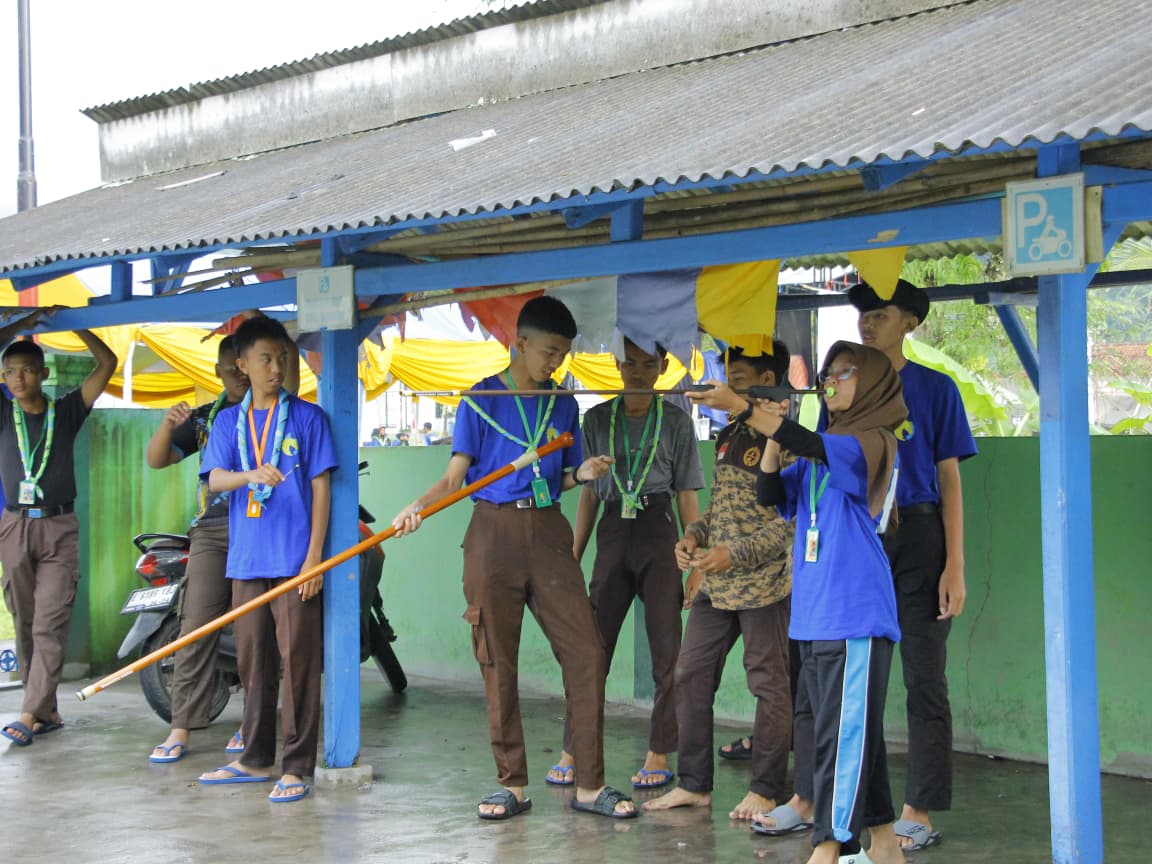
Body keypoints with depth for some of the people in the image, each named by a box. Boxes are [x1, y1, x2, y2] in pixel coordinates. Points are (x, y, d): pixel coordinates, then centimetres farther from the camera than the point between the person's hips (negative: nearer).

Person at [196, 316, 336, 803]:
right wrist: (251, 475, -24)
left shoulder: (307, 417, 3)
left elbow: (320, 487, 0)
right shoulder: (228, 422, 12)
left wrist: (314, 554, -8)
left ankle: (297, 767, -2)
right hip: (246, 559, 4)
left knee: (298, 662, -5)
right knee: (252, 662, 10)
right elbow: (214, 479, -2)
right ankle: (256, 759, 20)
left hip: (294, 559, -4)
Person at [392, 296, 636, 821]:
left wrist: (581, 474, -4)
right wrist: (418, 507, -19)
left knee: (585, 653, -5)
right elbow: (456, 477, -1)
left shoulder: (562, 404, 12)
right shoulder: (482, 398, 1)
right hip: (494, 532, -3)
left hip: (547, 532, 3)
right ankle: (512, 784, 11)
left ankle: (589, 785, 2)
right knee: (497, 662, 1)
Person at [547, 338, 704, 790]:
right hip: (613, 533, 2)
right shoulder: (597, 419, 11)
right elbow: (589, 493, 14)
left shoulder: (676, 421, 5)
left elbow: (687, 497, 5)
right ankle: (573, 752, 6)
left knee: (666, 649, -2)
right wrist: (573, 559, 10)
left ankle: (659, 756, 5)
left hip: (659, 533, -2)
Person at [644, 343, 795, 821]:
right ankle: (694, 785, 17)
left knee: (768, 684, 1)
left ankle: (765, 790, 11)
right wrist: (695, 534, 5)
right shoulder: (729, 436, 15)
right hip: (716, 584, 9)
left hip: (764, 584, -8)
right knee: (690, 675, 8)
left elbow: (795, 522, -15)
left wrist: (736, 554, -19)